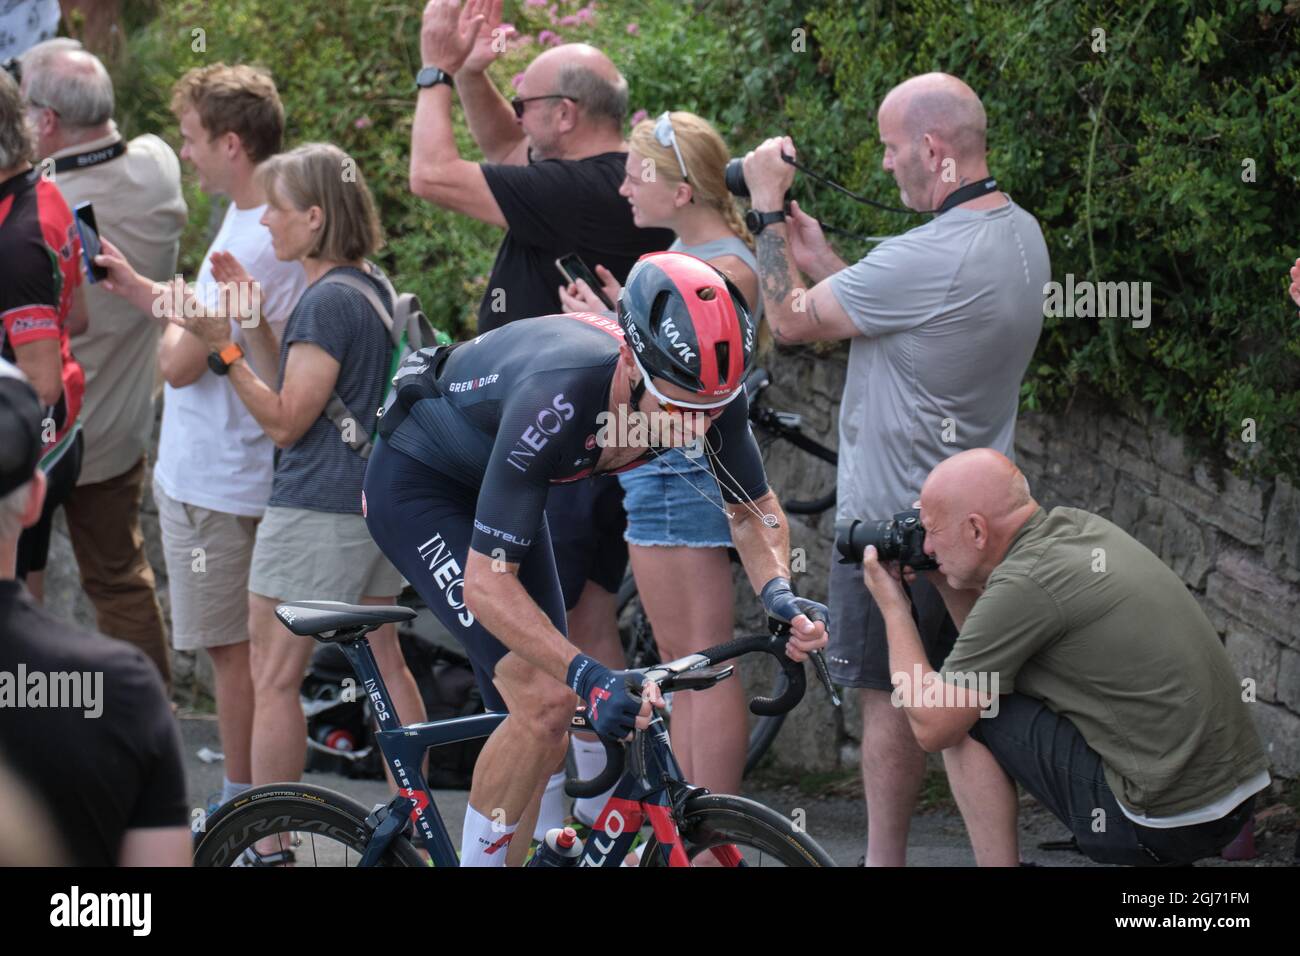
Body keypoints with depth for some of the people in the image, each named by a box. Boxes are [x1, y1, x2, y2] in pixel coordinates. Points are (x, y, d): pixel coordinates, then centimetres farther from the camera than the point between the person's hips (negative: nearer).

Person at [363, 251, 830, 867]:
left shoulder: (709, 392, -23)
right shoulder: (558, 398, -42)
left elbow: (754, 509, -3)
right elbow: (487, 582, -38)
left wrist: (778, 593, -24)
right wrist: (587, 675, -49)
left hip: (494, 482, 7)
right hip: (418, 485, -7)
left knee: (541, 728, 5)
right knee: (544, 699, -20)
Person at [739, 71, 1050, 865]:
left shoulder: (928, 260, -27)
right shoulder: (1021, 233, 3)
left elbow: (791, 321, -15)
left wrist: (769, 211, -4)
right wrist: (822, 261, 9)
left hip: (895, 523, -8)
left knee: (892, 699, 2)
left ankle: (885, 858, 9)